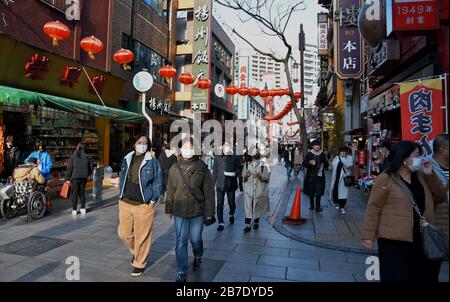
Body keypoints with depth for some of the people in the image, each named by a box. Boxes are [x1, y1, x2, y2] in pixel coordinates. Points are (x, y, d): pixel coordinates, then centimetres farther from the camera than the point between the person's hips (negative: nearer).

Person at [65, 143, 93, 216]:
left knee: (74, 193, 5)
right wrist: (87, 175, 20)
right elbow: (91, 167, 7)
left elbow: (69, 169, -8)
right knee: (82, 192, 14)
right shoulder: (87, 157, 1)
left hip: (75, 177, -3)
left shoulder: (73, 157, -7)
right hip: (84, 178, 3)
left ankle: (74, 210, 8)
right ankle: (83, 209, 18)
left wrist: (67, 178, -1)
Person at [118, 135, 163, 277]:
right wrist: (122, 196, 12)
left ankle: (139, 264, 24)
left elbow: (158, 182, -2)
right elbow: (122, 178, 18)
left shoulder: (152, 162, -5)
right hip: (125, 203, 5)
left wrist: (153, 200, -7)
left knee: (142, 236, 3)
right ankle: (135, 251, 41)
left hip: (144, 205, -4)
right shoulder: (126, 160, 9)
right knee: (124, 233, 11)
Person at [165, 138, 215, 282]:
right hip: (180, 211, 2)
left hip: (197, 211, -2)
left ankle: (198, 256, 45)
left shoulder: (202, 168, -5)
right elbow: (170, 190, 11)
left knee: (195, 239, 11)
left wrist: (209, 211, -5)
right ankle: (182, 272, 18)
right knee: (181, 242, 5)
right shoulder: (174, 168, 4)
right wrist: (169, 208, 13)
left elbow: (208, 191, -4)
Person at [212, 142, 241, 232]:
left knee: (231, 203, 10)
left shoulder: (235, 158, 3)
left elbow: (239, 169, 3)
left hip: (231, 184, 0)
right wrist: (213, 183, 6)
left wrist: (235, 173, -18)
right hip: (220, 184, 0)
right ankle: (221, 223, 7)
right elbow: (214, 172, 9)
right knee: (220, 204, -2)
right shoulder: (218, 158, 7)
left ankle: (231, 215, 41)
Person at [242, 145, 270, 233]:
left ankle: (256, 222, 30)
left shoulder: (263, 164, -3)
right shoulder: (247, 164, 7)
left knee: (257, 206, 11)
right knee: (248, 207, -2)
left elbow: (267, 177, -4)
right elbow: (243, 174, 12)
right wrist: (246, 175, -11)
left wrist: (259, 175, -21)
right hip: (248, 188, 1)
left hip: (259, 189, -1)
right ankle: (248, 225, 4)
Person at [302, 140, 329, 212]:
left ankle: (317, 207, 5)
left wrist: (326, 164, -10)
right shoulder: (309, 154, -1)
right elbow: (304, 164, -3)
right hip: (311, 176, -1)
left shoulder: (322, 154, 7)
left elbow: (326, 164, 14)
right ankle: (312, 205, 24)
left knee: (319, 192, -3)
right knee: (311, 192, 8)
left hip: (320, 176, 1)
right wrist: (309, 163, -23)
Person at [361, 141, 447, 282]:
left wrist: (430, 175, 0)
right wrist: (368, 236, -15)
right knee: (396, 277, 2)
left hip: (422, 240, 7)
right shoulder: (385, 179, -11)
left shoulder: (420, 176, 10)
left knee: (424, 276, 19)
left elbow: (440, 198, 12)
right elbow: (373, 208, -12)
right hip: (394, 241, -7)